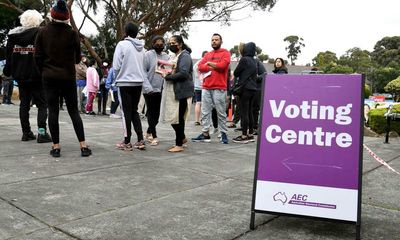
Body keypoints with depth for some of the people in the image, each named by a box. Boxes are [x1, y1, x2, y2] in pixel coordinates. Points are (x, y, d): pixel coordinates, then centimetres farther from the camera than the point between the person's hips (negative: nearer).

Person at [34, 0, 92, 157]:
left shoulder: (43, 32, -2)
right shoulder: (72, 33, -6)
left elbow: (38, 56, 0)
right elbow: (77, 57, 1)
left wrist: (43, 71, 15)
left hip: (49, 77, 1)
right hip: (68, 77, 0)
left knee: (53, 111, 4)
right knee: (74, 111, 5)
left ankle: (56, 147, 3)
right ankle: (83, 146, -1)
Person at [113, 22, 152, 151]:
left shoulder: (122, 44, -9)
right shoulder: (141, 47, 8)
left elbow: (116, 66, -11)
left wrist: (117, 78, 8)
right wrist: (148, 87, 15)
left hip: (125, 83, -5)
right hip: (138, 83, 5)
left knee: (127, 112, 3)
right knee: (134, 111, 15)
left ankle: (127, 142, 10)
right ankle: (140, 140, 10)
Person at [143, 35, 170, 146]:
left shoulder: (166, 57, 13)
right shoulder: (148, 55, -2)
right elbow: (143, 70, -6)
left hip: (161, 88, 5)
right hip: (150, 88, -5)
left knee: (156, 113, 10)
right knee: (152, 112, -1)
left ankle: (149, 132, 27)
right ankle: (154, 136, 3)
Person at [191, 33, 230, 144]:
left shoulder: (225, 53, 4)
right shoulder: (207, 54, 20)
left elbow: (222, 65, -14)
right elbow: (200, 67, 6)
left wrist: (209, 64, 0)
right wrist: (214, 67, -7)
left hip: (219, 88, -5)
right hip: (206, 88, 6)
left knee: (221, 113, -1)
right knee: (205, 112, 4)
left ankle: (223, 134, 6)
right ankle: (205, 134, 7)